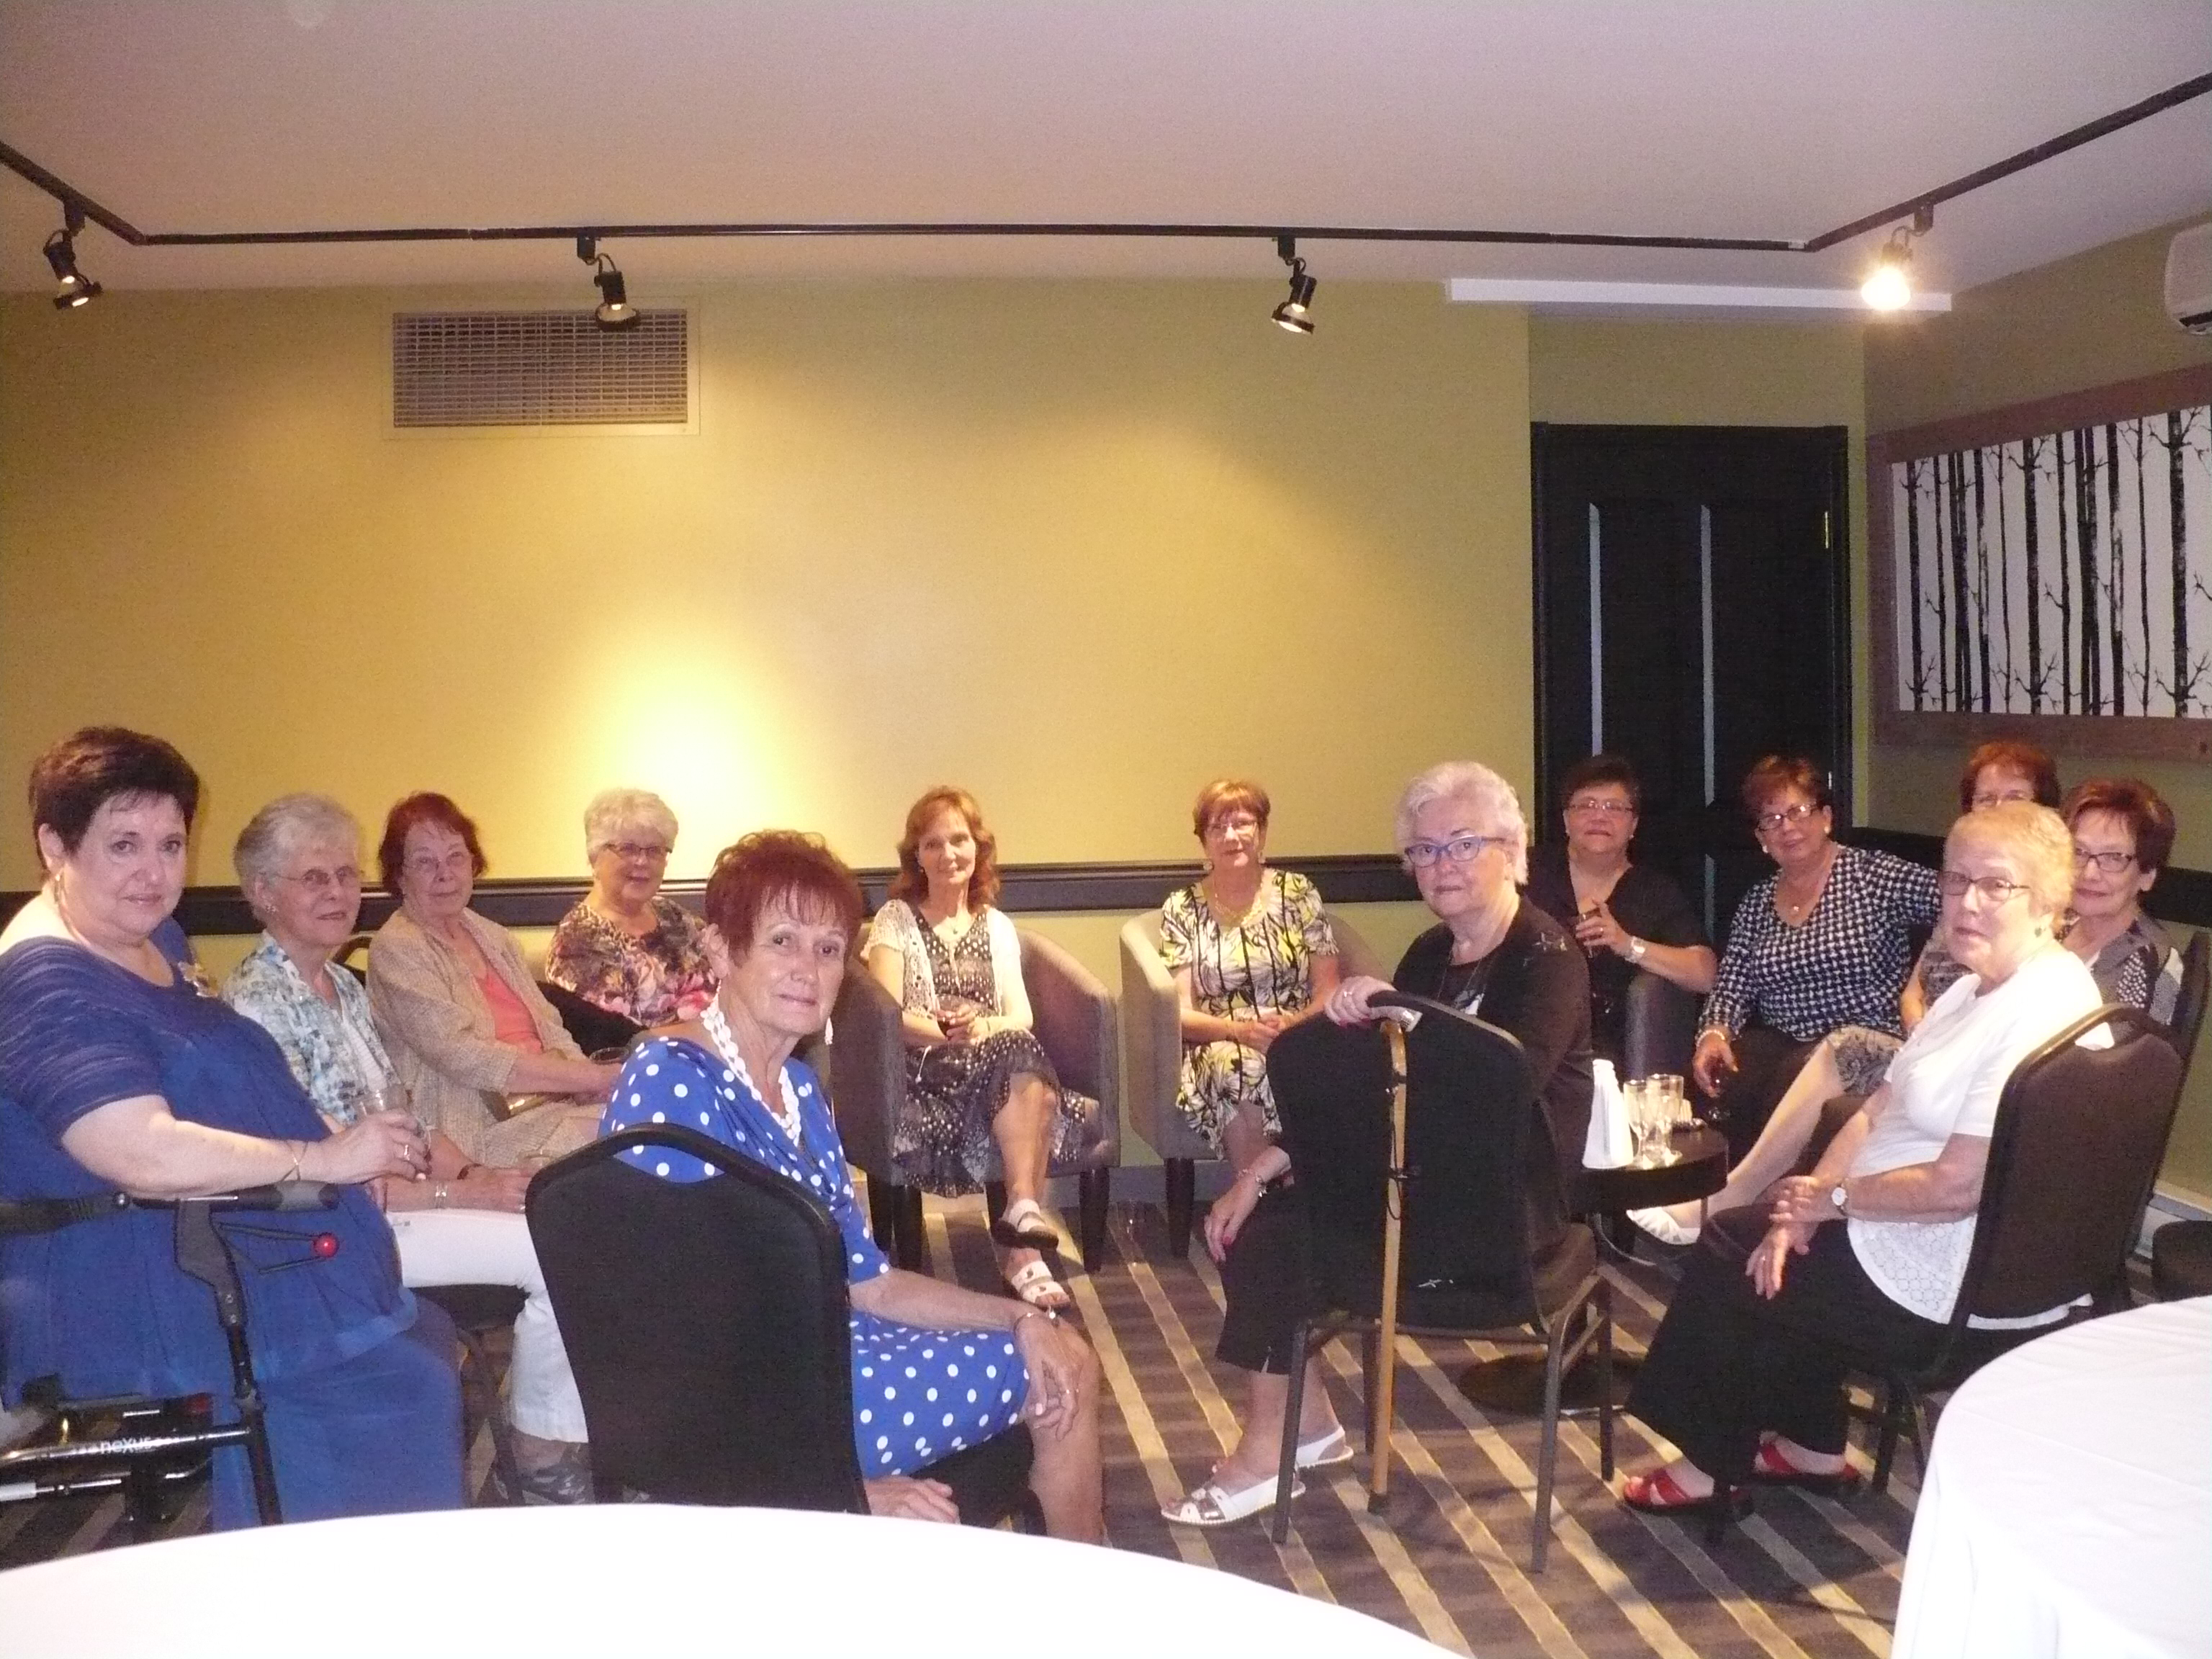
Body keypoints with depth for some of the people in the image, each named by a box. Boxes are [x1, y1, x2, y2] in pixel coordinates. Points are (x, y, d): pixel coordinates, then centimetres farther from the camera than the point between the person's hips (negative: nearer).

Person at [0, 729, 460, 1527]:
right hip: (155, 1303, -10)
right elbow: (145, 1154, -30)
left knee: (430, 1345, 8)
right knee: (404, 1396, -16)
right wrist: (325, 1157, -21)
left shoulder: (158, 940, 12)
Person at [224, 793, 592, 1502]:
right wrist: (458, 1193, -18)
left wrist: (472, 1169, -2)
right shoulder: (256, 1003, -15)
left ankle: (570, 1441, -1)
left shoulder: (344, 986, 13)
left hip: (405, 1190, 9)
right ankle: (542, 1462, -2)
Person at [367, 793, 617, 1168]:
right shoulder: (396, 949, -3)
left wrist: (588, 1078, -9)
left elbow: (551, 1032, 14)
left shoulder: (494, 938, 20)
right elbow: (461, 1057, -13)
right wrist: (593, 1078, -15)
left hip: (555, 1105, 7)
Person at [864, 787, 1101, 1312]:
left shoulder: (999, 927, 19)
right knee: (1021, 1054, -33)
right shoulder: (895, 919, 7)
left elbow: (1022, 1019, 7)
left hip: (999, 1073, 4)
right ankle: (1024, 1205, -34)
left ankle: (1024, 1252, -36)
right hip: (925, 1078, -4)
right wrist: (950, 1034, -24)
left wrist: (984, 1027, -17)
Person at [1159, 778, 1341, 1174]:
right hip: (1220, 1048, -1)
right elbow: (1181, 1014, 3)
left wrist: (1294, 1025, -15)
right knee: (1237, 1066, -37)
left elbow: (1328, 992, 7)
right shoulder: (1182, 910, 9)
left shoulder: (1297, 893, 11)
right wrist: (1241, 1030, -17)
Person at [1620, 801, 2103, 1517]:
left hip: (1960, 1291, -10)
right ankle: (1812, 1446, 28)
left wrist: (1831, 1198, -15)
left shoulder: (2042, 1016, -27)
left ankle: (1715, 1467, 25)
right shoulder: (1979, 990, 8)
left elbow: (1958, 1186, -29)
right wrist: (1804, 1204, -7)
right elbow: (1880, 1109, 6)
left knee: (1728, 1262, 3)